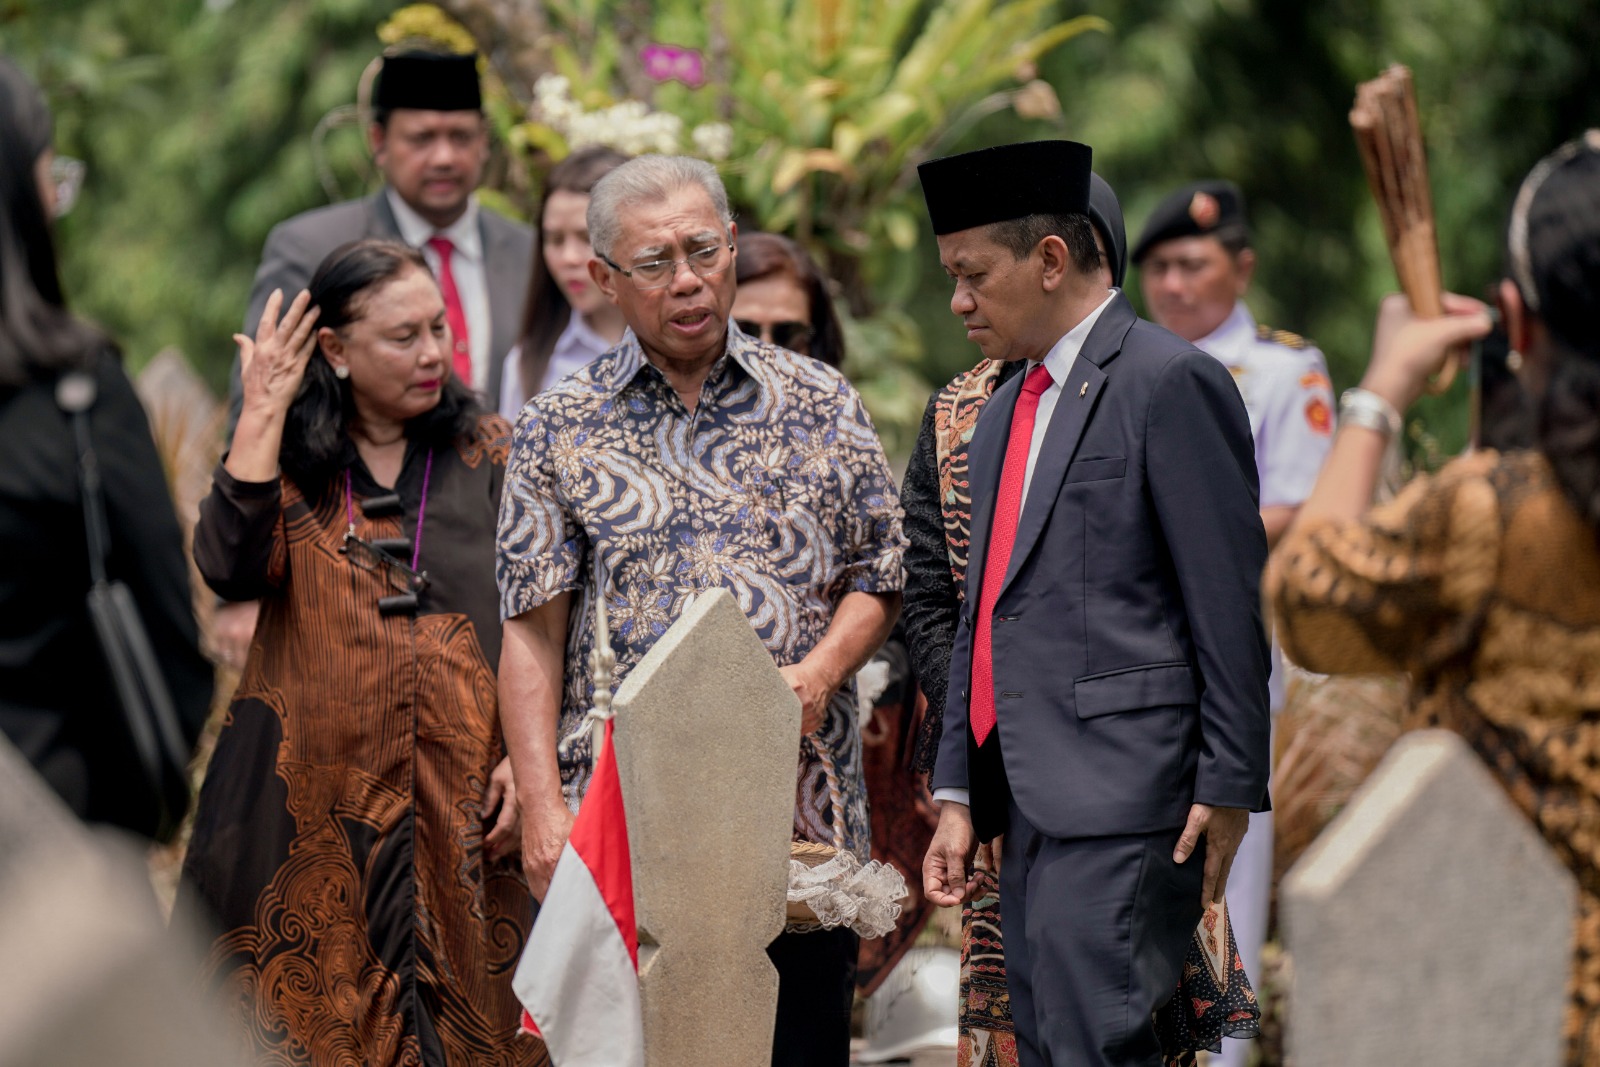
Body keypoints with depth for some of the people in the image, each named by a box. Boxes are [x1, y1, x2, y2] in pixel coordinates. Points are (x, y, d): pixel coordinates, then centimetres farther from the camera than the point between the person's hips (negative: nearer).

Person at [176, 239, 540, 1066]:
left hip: (463, 796, 0)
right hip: (318, 796, 0)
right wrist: (263, 413, -9)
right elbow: (230, 566, -12)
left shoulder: (489, 456, 8)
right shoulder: (289, 461, 9)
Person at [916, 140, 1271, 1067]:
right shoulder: (1003, 414, 20)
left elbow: (1231, 604, -10)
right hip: (1031, 809, 9)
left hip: (1125, 797, -9)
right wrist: (959, 794, 17)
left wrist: (1228, 788, -13)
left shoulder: (1169, 382, -7)